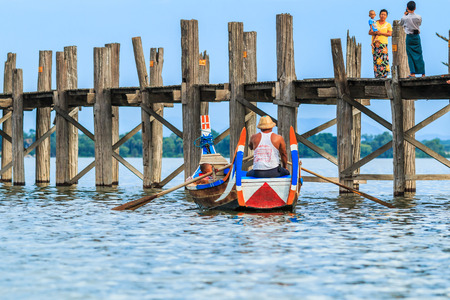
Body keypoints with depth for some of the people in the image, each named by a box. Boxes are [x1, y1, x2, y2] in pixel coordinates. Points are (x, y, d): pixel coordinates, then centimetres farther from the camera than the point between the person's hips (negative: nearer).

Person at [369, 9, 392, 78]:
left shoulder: (388, 25, 12)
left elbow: (390, 34, 0)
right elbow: (370, 32, 11)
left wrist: (381, 33, -11)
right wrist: (375, 32, -9)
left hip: (383, 43, -1)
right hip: (375, 43, 1)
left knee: (384, 59, -12)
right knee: (376, 59, -6)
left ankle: (384, 75, -11)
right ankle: (377, 75, -6)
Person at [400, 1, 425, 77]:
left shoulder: (405, 18, -10)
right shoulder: (418, 17, -8)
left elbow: (401, 24, 10)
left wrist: (405, 15, 17)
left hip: (409, 37, -1)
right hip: (417, 37, 1)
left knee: (410, 55, 4)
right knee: (419, 55, 7)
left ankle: (412, 73, -4)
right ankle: (423, 73, 8)